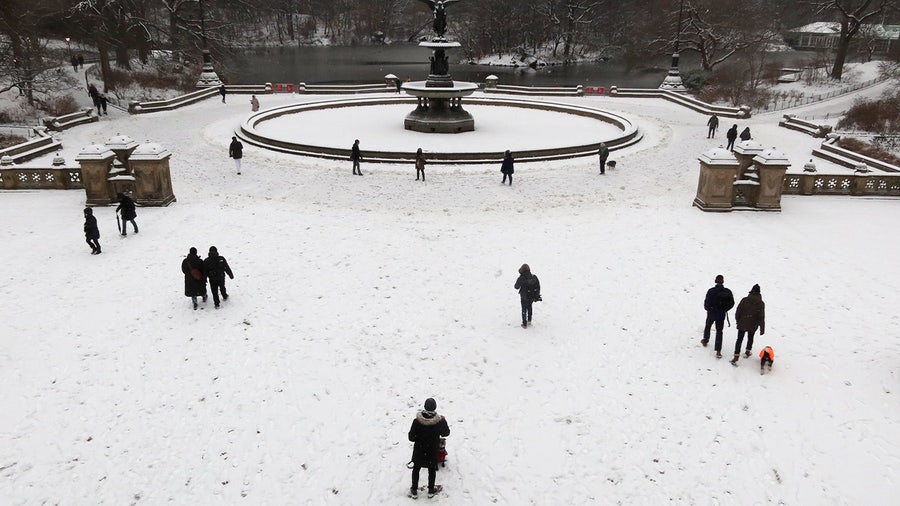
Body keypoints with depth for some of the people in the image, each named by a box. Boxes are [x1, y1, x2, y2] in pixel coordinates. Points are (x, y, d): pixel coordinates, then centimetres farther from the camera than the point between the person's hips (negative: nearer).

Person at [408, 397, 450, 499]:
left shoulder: (417, 421, -24)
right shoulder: (440, 421, -22)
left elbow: (411, 437, -15)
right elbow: (446, 433, -3)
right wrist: (444, 421, 10)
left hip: (419, 450, 0)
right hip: (433, 451, 0)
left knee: (416, 468, 21)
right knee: (432, 470, 21)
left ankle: (414, 490, 30)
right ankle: (431, 490, 35)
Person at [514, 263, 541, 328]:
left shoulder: (521, 278, -22)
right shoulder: (534, 277, -10)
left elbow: (516, 287, -10)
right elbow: (538, 286, -3)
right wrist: (537, 295, 9)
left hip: (524, 298, -4)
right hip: (532, 297, 4)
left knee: (524, 310, 12)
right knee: (529, 307, 27)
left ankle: (524, 324, 17)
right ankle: (529, 320, 38)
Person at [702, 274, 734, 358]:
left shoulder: (711, 291, -19)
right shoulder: (728, 292, -10)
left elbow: (707, 303, -16)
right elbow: (732, 303, -3)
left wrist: (708, 309, 6)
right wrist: (725, 309, 13)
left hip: (711, 313, -2)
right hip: (721, 315, 2)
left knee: (708, 326, 26)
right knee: (719, 331, 10)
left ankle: (705, 341, 47)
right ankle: (718, 351, 4)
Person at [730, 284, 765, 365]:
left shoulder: (744, 300, -9)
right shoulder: (761, 303, -10)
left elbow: (738, 311, -3)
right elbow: (761, 317, -8)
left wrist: (737, 320, 15)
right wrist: (762, 329, -1)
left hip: (742, 324, 0)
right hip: (753, 325, 0)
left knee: (739, 339, 3)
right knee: (750, 338, 24)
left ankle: (736, 357, -5)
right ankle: (747, 352, 38)